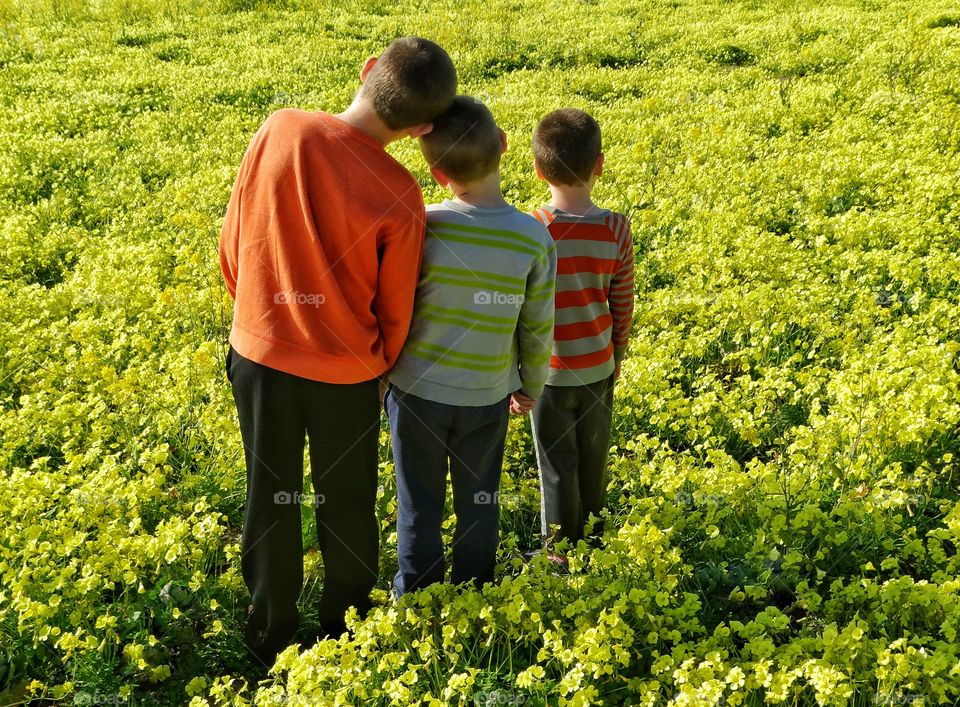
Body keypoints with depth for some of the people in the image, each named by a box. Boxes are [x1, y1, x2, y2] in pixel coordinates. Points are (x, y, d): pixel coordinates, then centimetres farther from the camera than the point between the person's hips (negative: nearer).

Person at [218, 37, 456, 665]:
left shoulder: (279, 129, -15)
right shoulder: (398, 195, -22)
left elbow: (233, 242, -3)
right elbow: (394, 310, -9)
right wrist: (382, 369, 12)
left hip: (259, 353, 3)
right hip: (346, 373, -2)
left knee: (270, 498, 19)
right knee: (347, 505, 20)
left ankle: (270, 636, 37)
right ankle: (346, 631, 40)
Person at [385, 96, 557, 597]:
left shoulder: (421, 227, -20)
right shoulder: (534, 239, -14)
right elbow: (537, 329, -3)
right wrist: (531, 386, 10)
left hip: (416, 390, -1)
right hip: (487, 400, 1)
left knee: (419, 505, 16)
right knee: (478, 504, 20)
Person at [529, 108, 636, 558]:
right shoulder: (617, 228, -12)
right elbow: (623, 306, -1)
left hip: (549, 370, -3)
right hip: (599, 368, 3)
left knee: (557, 467, 10)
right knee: (594, 460, 20)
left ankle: (561, 555, 24)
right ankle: (594, 542, 37)